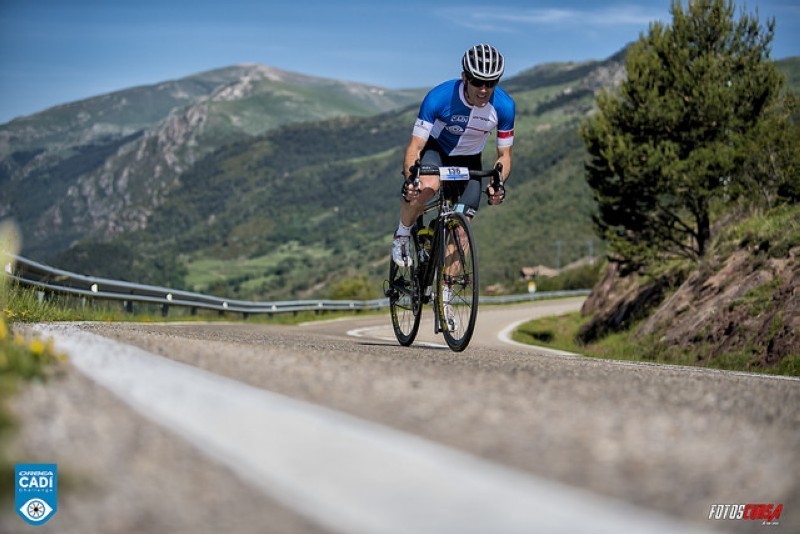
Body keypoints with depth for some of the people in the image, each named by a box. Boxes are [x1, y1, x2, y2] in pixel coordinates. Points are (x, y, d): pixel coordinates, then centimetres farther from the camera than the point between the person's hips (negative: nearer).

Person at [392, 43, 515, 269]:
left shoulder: (504, 106, -23)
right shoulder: (438, 98, -31)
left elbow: (504, 155, -12)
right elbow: (414, 147, -27)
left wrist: (498, 184, -33)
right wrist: (409, 179, -47)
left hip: (469, 160, 3)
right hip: (435, 150, -3)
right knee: (427, 186, -36)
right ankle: (402, 236, -8)